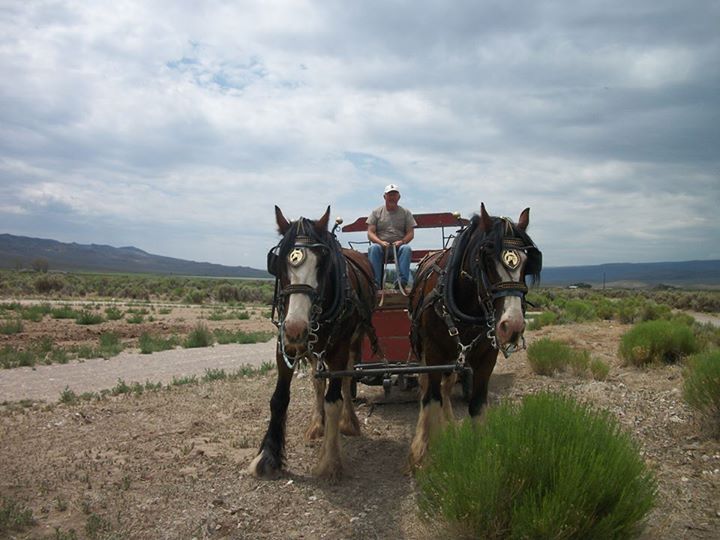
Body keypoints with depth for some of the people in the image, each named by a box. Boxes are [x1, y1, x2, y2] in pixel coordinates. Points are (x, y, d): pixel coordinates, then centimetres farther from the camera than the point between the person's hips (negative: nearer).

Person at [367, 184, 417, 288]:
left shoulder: (406, 213, 13)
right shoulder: (376, 212, 11)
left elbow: (411, 233, 6)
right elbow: (370, 233, 3)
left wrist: (402, 241, -15)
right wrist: (381, 242, -17)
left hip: (399, 246, 0)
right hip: (381, 245, 0)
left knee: (407, 248, -33)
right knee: (373, 248, -34)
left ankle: (403, 281, -37)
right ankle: (376, 283, -36)